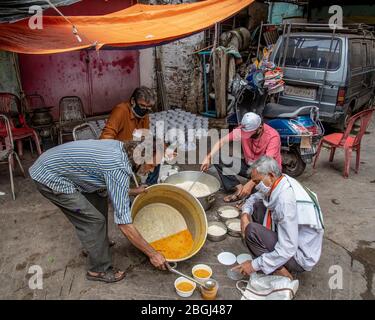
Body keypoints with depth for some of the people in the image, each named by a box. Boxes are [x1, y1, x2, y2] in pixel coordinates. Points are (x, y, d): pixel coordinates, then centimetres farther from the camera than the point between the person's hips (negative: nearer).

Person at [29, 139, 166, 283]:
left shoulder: (120, 147, -1)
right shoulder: (119, 169, -26)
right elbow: (124, 224, -24)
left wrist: (133, 192, 17)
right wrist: (152, 254, -16)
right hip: (50, 179, -9)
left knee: (100, 196, 17)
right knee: (93, 220, -7)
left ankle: (99, 243, 34)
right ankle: (99, 269, 12)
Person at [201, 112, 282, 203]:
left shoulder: (273, 136, -26)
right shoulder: (243, 130, -14)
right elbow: (222, 141, -12)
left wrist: (250, 184, -43)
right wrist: (208, 157, -27)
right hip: (249, 166, 5)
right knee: (218, 158, -11)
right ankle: (238, 188, -15)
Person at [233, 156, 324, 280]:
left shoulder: (286, 201, -32)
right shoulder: (282, 181, -5)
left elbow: (287, 250, -30)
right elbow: (254, 197, 12)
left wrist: (255, 265, -21)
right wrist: (245, 213, -9)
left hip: (301, 257, -9)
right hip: (292, 240, 9)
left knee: (252, 231, -22)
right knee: (257, 207, 4)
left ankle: (281, 272, -8)